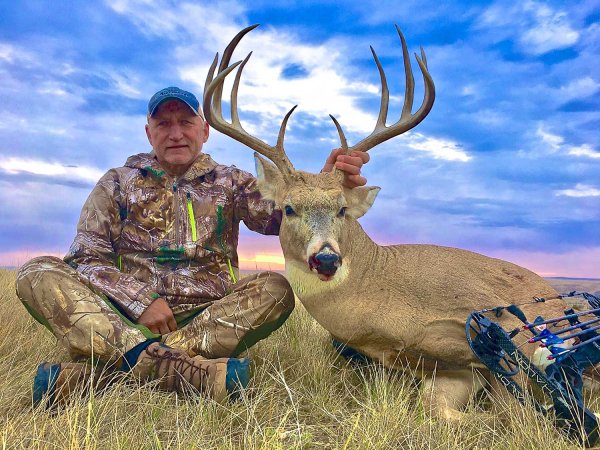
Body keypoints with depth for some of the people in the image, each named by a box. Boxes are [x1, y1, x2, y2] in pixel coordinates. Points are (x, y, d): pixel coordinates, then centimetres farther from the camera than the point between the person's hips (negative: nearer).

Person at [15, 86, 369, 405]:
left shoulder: (230, 182, 9)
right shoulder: (118, 183, 10)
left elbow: (278, 214, -9)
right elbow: (86, 257, 2)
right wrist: (141, 300, -14)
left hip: (209, 319, 0)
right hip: (124, 315, 1)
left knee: (276, 289, -25)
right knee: (38, 273, -19)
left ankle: (100, 371, -31)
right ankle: (193, 370, -41)